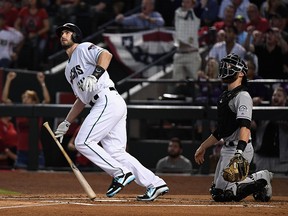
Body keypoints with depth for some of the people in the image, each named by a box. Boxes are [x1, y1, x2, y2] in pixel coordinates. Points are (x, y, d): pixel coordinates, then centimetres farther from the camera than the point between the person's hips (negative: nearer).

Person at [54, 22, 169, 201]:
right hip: (104, 106, 9)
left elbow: (106, 54, -14)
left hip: (108, 100, -9)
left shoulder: (84, 49, 6)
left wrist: (94, 76, -29)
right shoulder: (69, 69, 32)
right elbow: (82, 99, 33)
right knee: (115, 152, 1)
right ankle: (155, 184, -1)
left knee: (83, 142, -14)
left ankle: (121, 173, -13)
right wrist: (66, 123, 28)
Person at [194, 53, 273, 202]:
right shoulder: (225, 96, 16)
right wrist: (203, 147, 27)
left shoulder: (242, 96, -13)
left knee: (221, 194, -12)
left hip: (240, 149, -10)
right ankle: (258, 179, 14)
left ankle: (261, 179, 0)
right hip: (226, 149, 10)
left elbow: (245, 126, -28)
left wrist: (239, 151, -41)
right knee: (216, 192, 10)